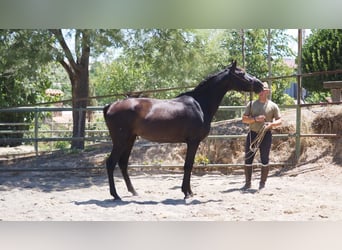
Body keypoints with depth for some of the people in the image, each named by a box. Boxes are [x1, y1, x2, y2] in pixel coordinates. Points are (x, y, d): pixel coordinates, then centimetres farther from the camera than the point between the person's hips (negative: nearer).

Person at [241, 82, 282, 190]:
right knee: (248, 159, 2)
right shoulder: (252, 104, 6)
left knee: (265, 160, 1)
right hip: (252, 134, 2)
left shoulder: (273, 106, 2)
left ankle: (262, 183, 12)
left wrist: (271, 124, -18)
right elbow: (244, 119, 2)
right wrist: (255, 119, -15)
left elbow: (279, 120, 2)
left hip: (265, 135, -2)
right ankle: (248, 183, 13)